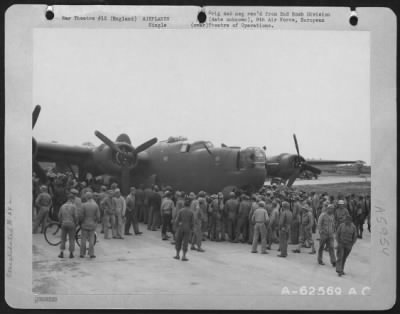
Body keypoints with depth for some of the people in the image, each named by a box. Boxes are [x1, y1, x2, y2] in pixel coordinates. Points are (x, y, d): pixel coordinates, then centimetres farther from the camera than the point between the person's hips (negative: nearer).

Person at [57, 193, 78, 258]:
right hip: (71, 224, -3)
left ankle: (61, 253, 3)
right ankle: (71, 254, 6)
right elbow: (75, 216, -12)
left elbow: (59, 216, 5)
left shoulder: (63, 206, 5)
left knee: (63, 239, 11)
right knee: (71, 239, 6)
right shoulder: (73, 206, -8)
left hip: (64, 224, 3)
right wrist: (75, 223, 5)